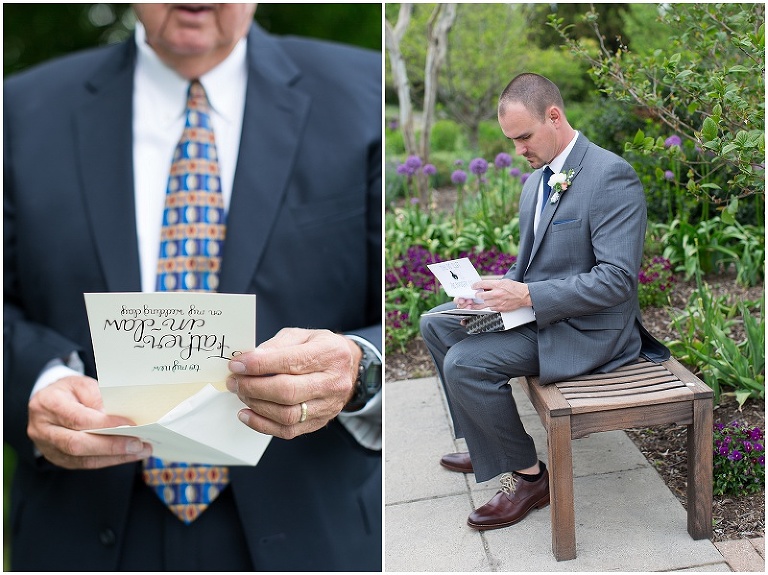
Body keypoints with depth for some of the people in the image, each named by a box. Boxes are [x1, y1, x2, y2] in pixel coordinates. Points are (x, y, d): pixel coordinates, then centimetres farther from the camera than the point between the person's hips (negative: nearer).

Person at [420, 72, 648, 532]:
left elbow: (617, 280, -25)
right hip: (535, 308, 10)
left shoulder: (612, 177, -20)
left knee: (464, 363, -22)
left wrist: (527, 295, -27)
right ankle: (484, 445, 21)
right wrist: (499, 291, -3)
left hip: (587, 327, -10)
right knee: (436, 324, 11)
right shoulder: (537, 181, 9)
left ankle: (530, 476, -3)